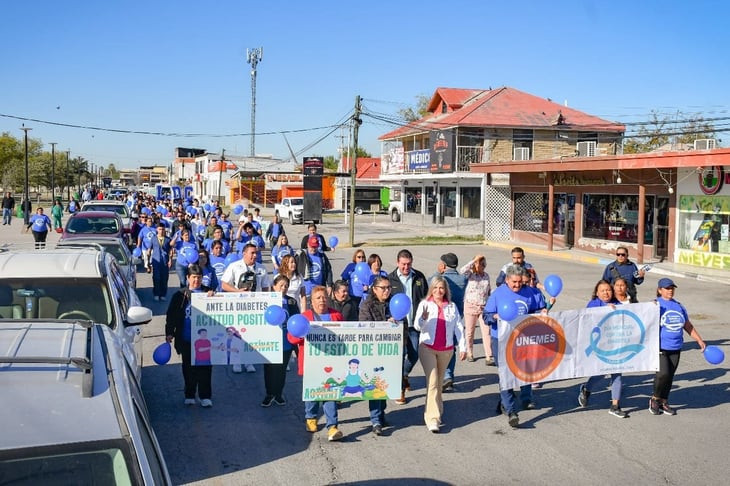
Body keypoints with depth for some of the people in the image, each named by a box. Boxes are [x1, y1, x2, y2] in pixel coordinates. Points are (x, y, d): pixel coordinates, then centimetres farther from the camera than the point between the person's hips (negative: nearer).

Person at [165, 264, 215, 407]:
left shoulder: (208, 293, 4)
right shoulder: (180, 295, 4)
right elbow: (171, 315, 6)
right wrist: (169, 333, -1)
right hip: (186, 339, 1)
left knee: (205, 367, 1)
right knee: (188, 368, 10)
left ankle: (205, 396, 9)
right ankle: (189, 395, 21)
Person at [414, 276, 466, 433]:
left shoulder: (452, 306, 8)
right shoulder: (424, 304, 1)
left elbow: (458, 327, 9)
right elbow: (417, 326, -7)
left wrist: (462, 347, 5)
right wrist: (423, 318, -28)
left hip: (446, 349, 3)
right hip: (427, 347, -3)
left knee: (439, 382, 11)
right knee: (432, 381, -12)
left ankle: (437, 411, 28)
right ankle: (433, 419, -14)